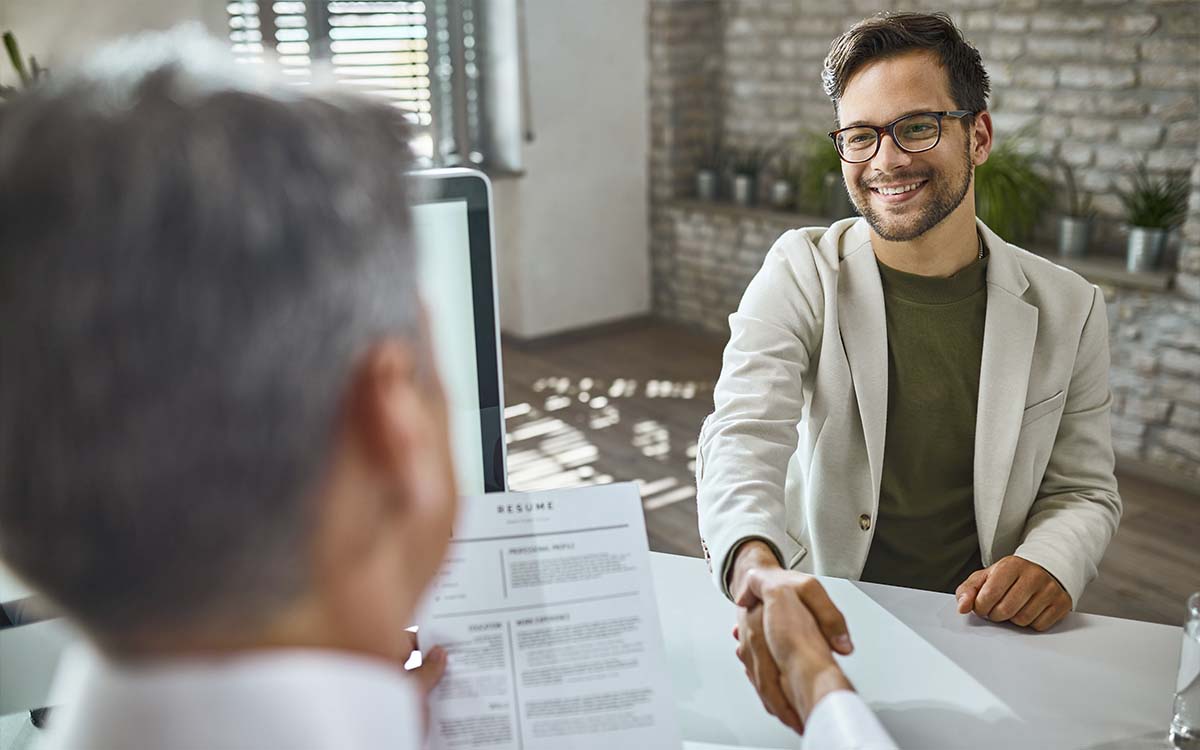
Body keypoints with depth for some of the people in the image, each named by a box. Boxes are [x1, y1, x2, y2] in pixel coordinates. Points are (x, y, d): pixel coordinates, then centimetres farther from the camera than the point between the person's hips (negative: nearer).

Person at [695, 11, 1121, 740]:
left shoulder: (1067, 310, 1)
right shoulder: (801, 274, -5)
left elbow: (1085, 489, 10)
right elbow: (744, 435, -21)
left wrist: (1051, 563, -14)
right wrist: (758, 570, -42)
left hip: (977, 627, 2)